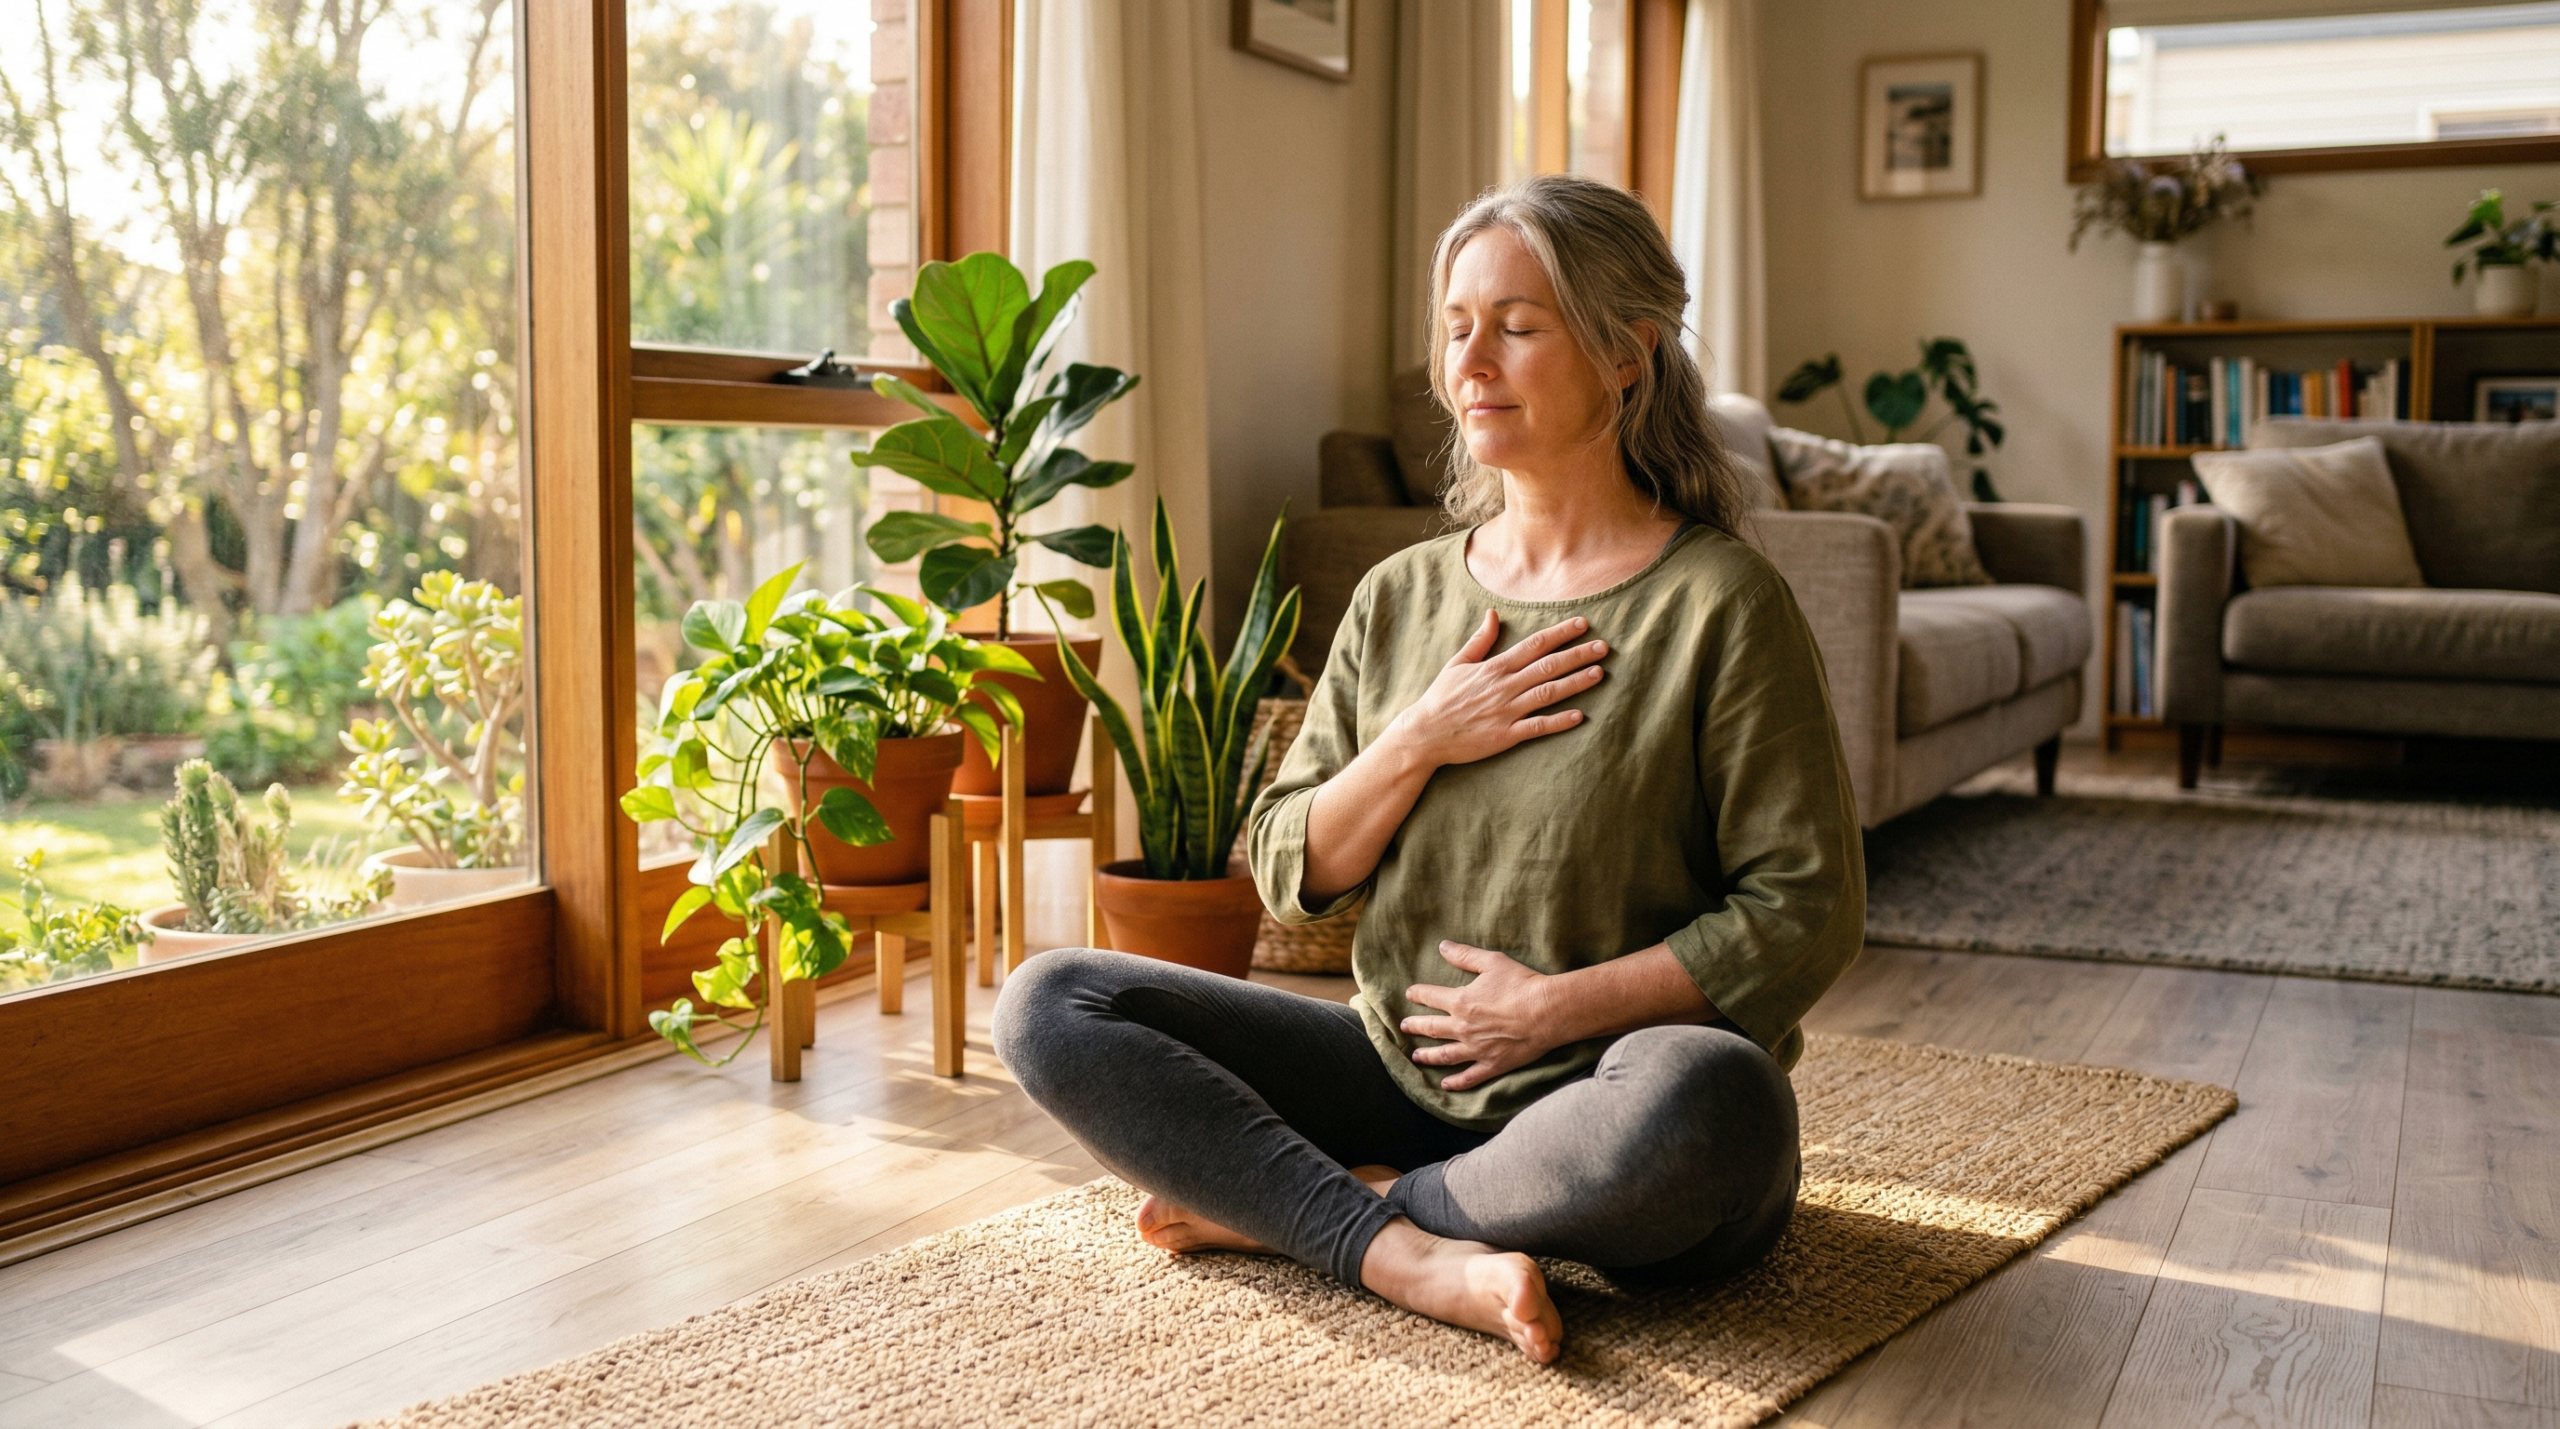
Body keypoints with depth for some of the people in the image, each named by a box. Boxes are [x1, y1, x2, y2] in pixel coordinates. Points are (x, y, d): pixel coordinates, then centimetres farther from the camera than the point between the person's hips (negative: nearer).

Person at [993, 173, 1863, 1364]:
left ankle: (1285, 1208, -18)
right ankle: (1407, 1256, -24)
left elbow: (1809, 915, -9)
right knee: (1048, 1005, -9)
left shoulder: (1717, 602, -6)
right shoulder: (1400, 597, 9)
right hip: (1403, 1075, 5)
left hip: (1595, 1106, -4)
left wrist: (1561, 1005, -14)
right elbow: (1290, 875, 7)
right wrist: (1421, 743, -10)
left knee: (1710, 1098, -40)